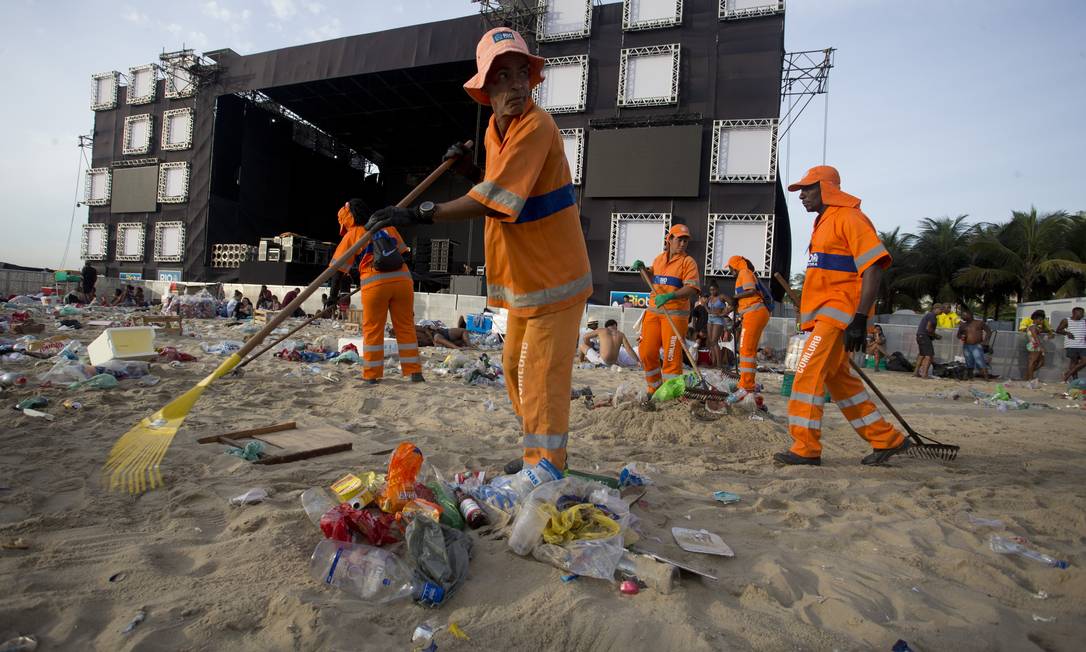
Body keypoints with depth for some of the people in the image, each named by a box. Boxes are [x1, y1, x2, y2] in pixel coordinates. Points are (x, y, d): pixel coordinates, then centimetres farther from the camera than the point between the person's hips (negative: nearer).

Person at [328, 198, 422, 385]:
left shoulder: (352, 235, 12)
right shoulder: (388, 227, 20)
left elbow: (339, 268, 13)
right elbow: (402, 252, 23)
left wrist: (333, 296, 19)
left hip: (375, 284, -3)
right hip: (402, 279, 3)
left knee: (373, 330, 8)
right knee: (406, 327, 9)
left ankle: (371, 375, 12)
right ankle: (414, 372, 9)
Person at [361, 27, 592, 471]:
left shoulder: (536, 126, -20)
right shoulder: (494, 131, 9)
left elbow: (493, 202, -29)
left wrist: (419, 214, -28)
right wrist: (467, 168, 6)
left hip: (554, 273, -9)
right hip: (522, 276, 9)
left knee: (541, 374, -7)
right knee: (516, 367, 16)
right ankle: (541, 457, 31)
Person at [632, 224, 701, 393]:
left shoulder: (688, 262, -2)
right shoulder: (659, 259, 14)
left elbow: (692, 289, -15)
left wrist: (670, 296, -29)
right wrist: (642, 268, 15)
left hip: (675, 314, -5)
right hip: (653, 310, 6)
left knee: (671, 354, -7)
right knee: (647, 352, 6)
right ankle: (654, 389, 23)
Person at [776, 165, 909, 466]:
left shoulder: (849, 217, -9)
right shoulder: (823, 222, 21)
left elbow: (873, 269, -17)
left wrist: (860, 319, -23)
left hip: (839, 313, -10)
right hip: (824, 315, 10)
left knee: (808, 374, -13)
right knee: (839, 379, 13)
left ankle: (806, 448, -6)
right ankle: (887, 439, 24)